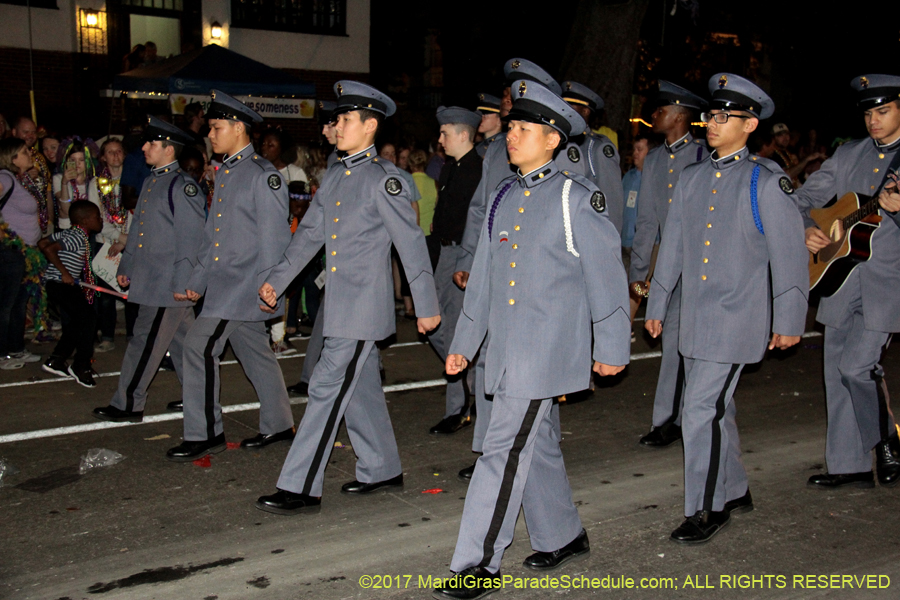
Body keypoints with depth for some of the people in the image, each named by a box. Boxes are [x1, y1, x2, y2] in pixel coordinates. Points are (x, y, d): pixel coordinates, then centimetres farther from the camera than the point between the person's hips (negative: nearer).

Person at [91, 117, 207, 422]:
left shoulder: (183, 186, -14)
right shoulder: (150, 183, 15)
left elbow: (190, 240, -17)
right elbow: (139, 230, 23)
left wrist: (182, 283, -18)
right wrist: (126, 267, 21)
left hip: (168, 283, -9)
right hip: (150, 280, 9)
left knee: (145, 343, -2)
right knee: (182, 340, 14)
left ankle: (128, 405, 7)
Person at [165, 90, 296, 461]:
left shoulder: (263, 175, -11)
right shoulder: (225, 173, 16)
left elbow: (275, 238, -14)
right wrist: (197, 282, 18)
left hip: (245, 285, -9)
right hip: (224, 284, 9)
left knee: (199, 346, -12)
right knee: (254, 354, 14)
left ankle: (204, 434, -2)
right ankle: (278, 425, 26)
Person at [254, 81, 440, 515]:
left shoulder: (382, 178, -11)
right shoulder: (334, 176, 13)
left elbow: (411, 243, -11)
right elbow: (310, 232, 19)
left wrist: (427, 306, -9)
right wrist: (277, 279, 13)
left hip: (363, 305, -8)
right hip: (338, 302, 8)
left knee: (328, 389, -8)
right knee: (360, 389, 16)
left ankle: (302, 488, -2)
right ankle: (382, 469, 30)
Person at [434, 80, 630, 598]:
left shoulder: (576, 197, -7)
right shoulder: (504, 197, 12)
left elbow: (607, 276, -4)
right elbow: (484, 277, 17)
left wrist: (611, 347, -2)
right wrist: (465, 341, 17)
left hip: (547, 348, -7)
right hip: (507, 347, 7)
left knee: (507, 448, -8)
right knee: (538, 443, 16)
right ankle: (563, 536, 34)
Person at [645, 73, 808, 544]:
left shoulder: (766, 182, -6)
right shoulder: (691, 178, 11)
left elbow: (789, 254, -4)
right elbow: (672, 246, 16)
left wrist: (789, 320, -5)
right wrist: (657, 305, 18)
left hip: (737, 318, -6)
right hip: (694, 317, 6)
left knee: (702, 409, -10)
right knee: (716, 407, 16)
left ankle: (707, 509, 4)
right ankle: (735, 492, 33)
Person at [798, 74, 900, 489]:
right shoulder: (847, 155, 11)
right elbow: (805, 198, 11)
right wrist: (805, 229, -8)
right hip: (842, 281, 5)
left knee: (857, 365, -14)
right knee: (837, 374, 7)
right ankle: (851, 466, 19)